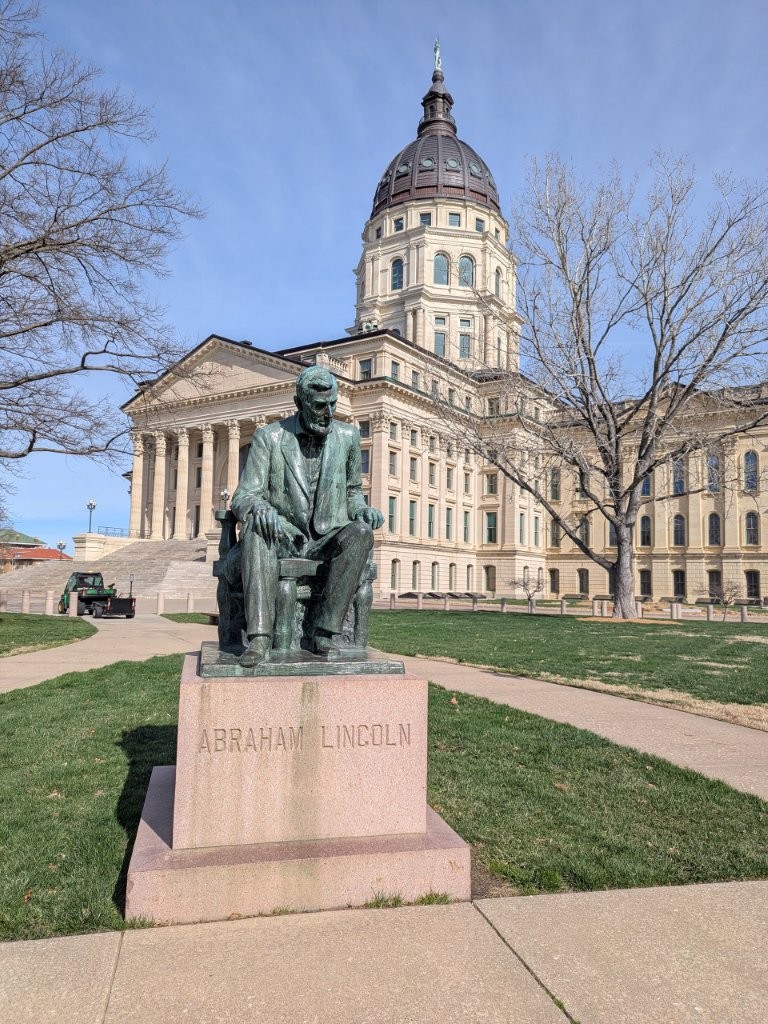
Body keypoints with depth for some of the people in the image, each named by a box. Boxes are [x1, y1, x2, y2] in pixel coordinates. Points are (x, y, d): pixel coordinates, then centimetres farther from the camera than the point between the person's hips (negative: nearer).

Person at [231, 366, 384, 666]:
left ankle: (325, 632, -29)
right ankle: (259, 636, -37)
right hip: (283, 538, -1)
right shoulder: (269, 437, -3)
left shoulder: (347, 436, 5)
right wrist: (259, 508, -32)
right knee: (255, 529, -35)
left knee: (360, 534, -31)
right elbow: (243, 497, -7)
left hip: (327, 539, 2)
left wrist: (361, 509, -5)